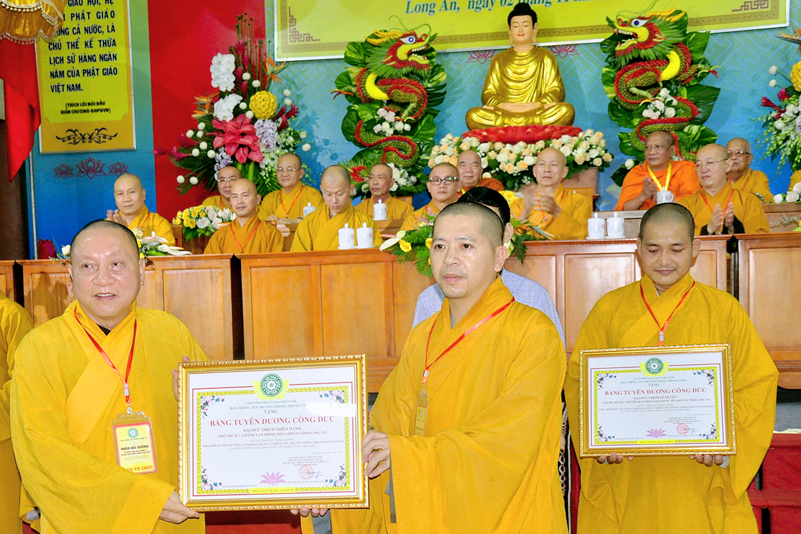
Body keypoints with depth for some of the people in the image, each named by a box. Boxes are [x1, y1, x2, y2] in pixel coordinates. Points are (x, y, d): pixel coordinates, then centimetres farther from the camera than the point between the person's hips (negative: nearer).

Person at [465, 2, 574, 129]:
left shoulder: (545, 57, 15)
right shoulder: (499, 60, 18)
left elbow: (557, 92, 7)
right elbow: (487, 94, 10)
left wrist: (536, 105, -13)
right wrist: (503, 105, -12)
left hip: (538, 115, 0)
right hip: (504, 116, 0)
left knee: (567, 110, -31)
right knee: (472, 115, -27)